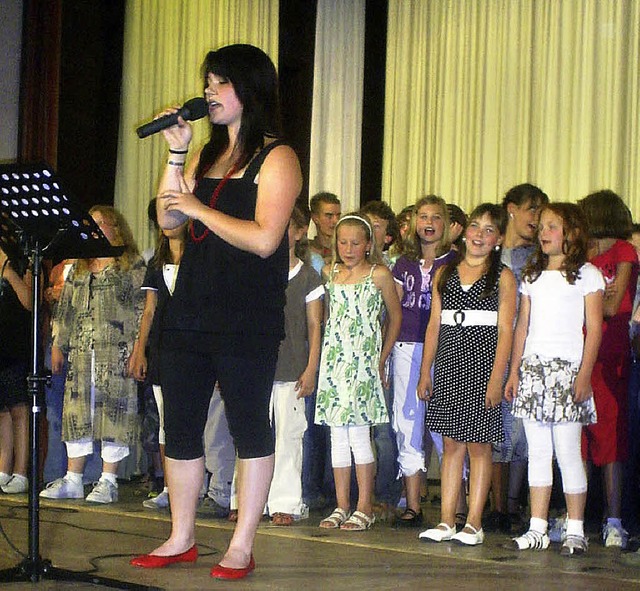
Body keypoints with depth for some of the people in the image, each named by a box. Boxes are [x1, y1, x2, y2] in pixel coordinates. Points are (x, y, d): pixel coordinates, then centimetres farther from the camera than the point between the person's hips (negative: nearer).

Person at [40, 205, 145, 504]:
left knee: (113, 410, -7)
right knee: (77, 412, 3)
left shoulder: (132, 265, 3)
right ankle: (72, 480, 8)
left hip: (116, 351, -6)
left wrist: (137, 347, -12)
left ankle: (108, 482, -2)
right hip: (81, 352, 6)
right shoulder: (79, 268, 20)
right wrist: (58, 345, 13)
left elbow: (142, 308, -4)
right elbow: (65, 309, 21)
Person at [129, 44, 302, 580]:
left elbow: (264, 239, -17)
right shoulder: (207, 155, 17)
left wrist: (199, 208, -11)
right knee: (180, 425, 9)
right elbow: (167, 219, 11)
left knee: (249, 426, 0)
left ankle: (242, 546, 6)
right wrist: (176, 153, 5)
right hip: (191, 310, 8)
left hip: (247, 319, -8)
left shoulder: (276, 159, -6)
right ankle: (181, 539, 20)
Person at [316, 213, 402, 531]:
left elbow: (395, 316, 6)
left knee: (358, 433, -6)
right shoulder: (329, 273, 10)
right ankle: (341, 506, 12)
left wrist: (381, 358, 5)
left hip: (363, 362, -4)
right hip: (333, 359, 4)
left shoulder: (379, 275, -1)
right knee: (338, 436, 6)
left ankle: (364, 507, 0)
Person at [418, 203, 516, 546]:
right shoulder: (445, 273, 14)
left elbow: (505, 331, -5)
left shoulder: (502, 277, 2)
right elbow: (434, 325, 13)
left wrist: (496, 378, -13)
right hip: (448, 363, 4)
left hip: (482, 361, -4)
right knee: (451, 444, 5)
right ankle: (446, 522, 8)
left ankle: (474, 524, 3)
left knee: (478, 446, -1)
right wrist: (425, 372, 8)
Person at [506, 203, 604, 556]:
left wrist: (585, 375, -12)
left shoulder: (586, 274, 1)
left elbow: (594, 328, -4)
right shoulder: (533, 276, 16)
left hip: (567, 368, -5)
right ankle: (537, 529, 9)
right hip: (533, 368, 5)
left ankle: (575, 531, 1)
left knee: (567, 452, -6)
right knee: (537, 452, 5)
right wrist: (514, 372, 10)